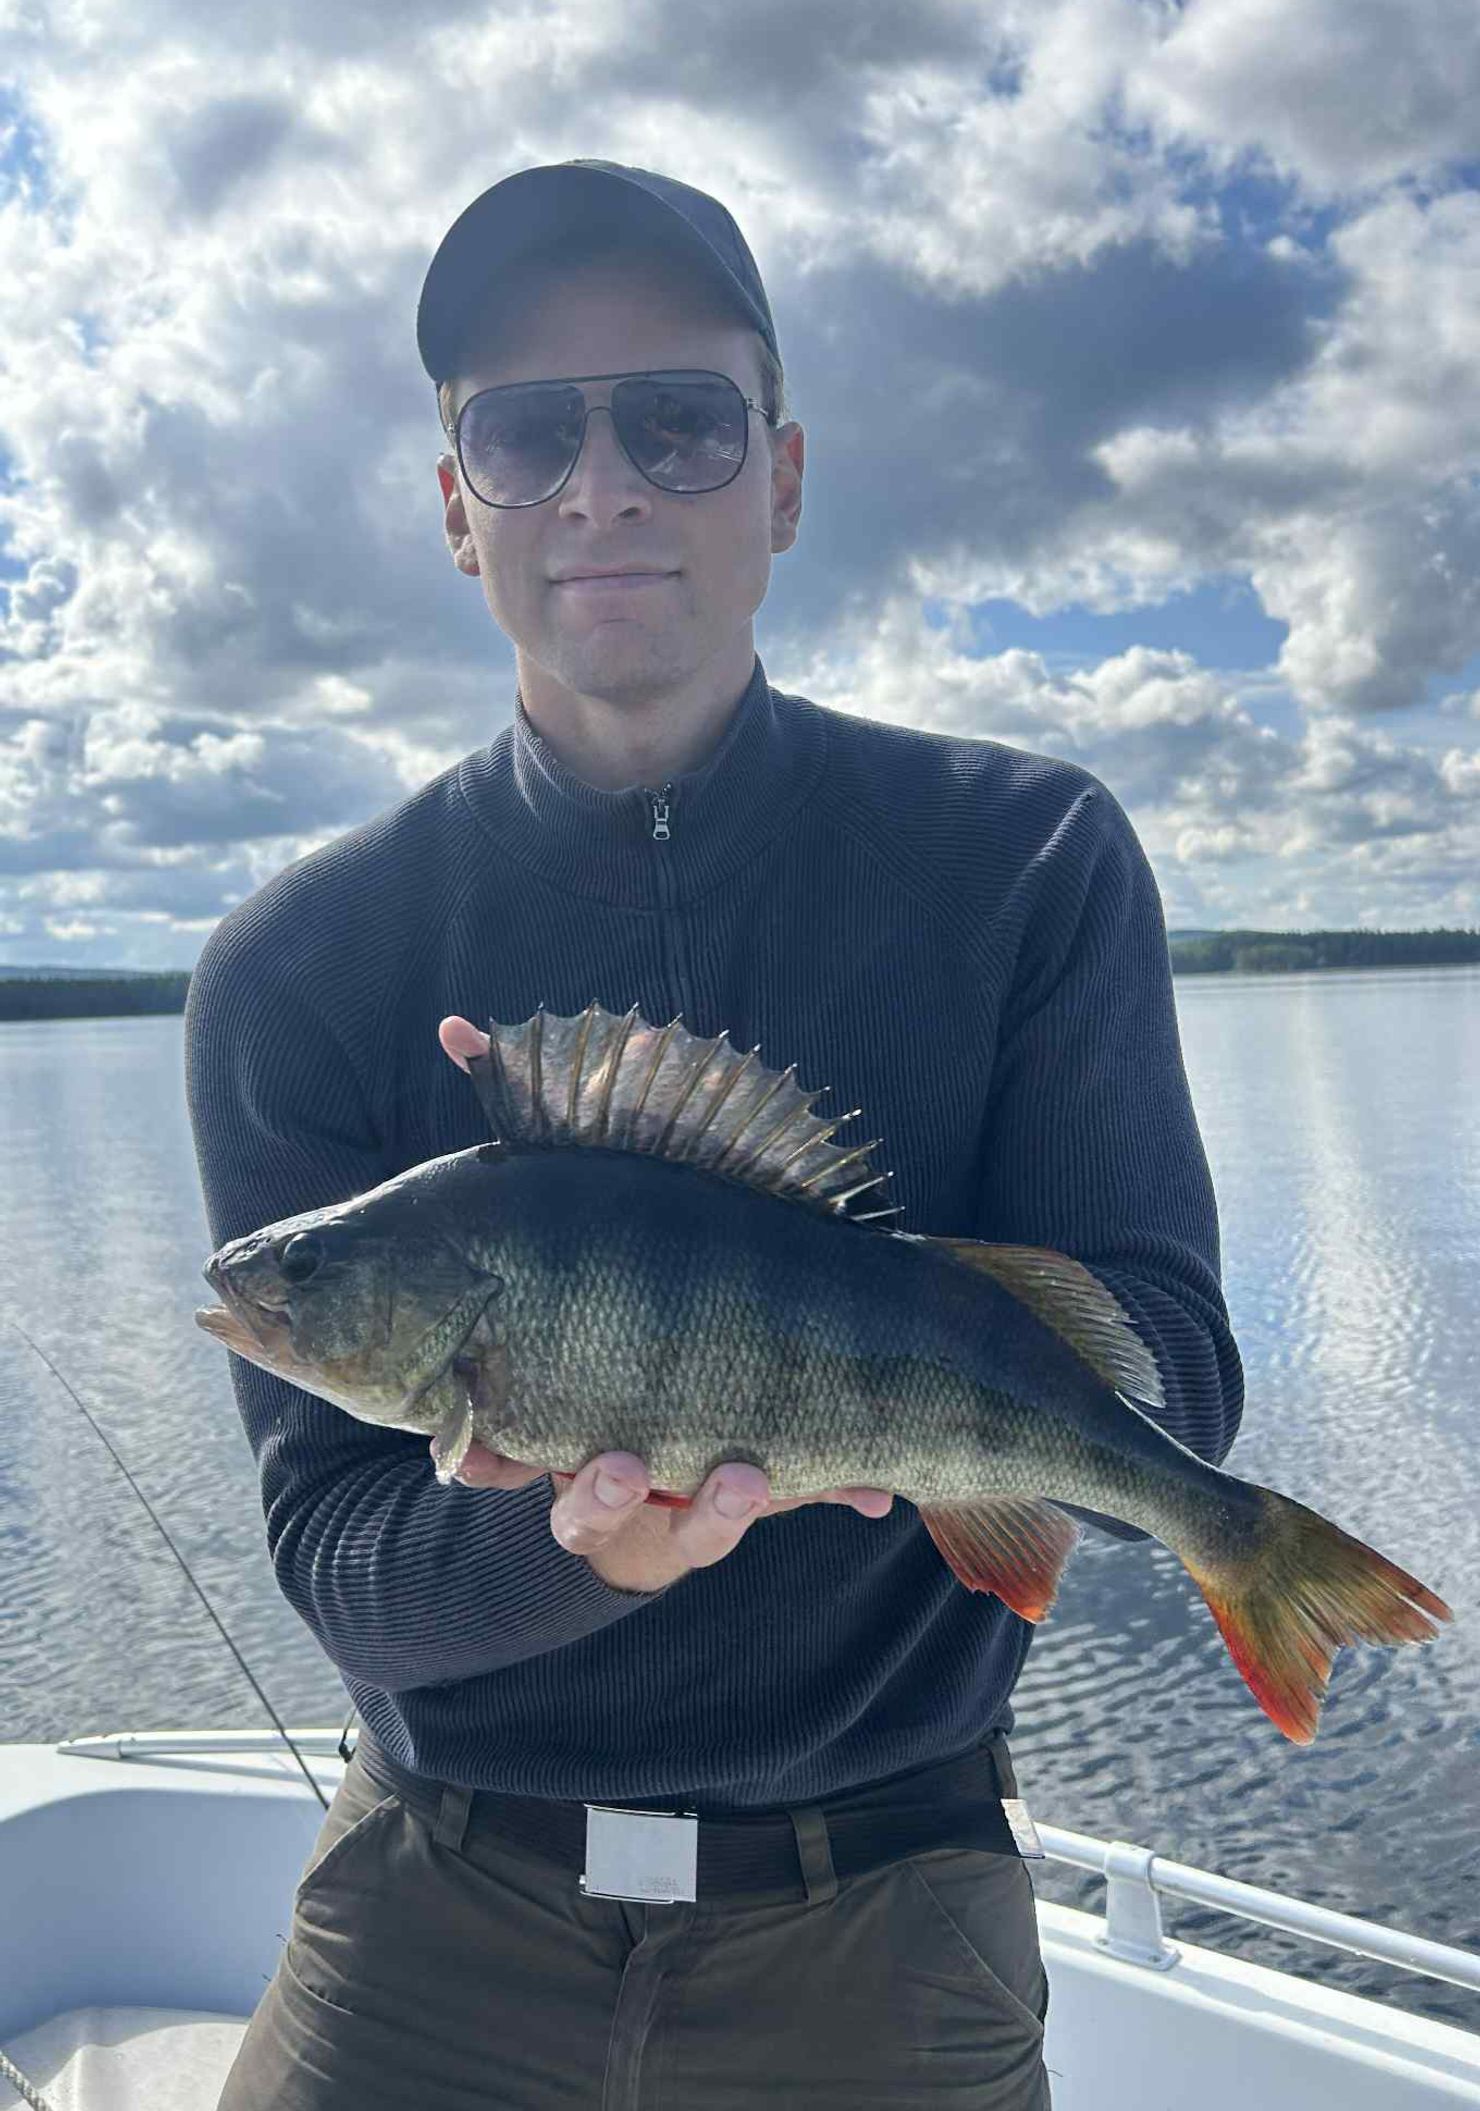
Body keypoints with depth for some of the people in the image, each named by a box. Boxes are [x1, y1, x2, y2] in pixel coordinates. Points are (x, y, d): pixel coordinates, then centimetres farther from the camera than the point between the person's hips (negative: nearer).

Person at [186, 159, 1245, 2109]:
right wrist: (592, 1538, -35)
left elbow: (1167, 1396, -15)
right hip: (442, 1905, 1)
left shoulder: (1029, 864, -9)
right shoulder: (301, 970, -9)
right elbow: (334, 1558, -12)